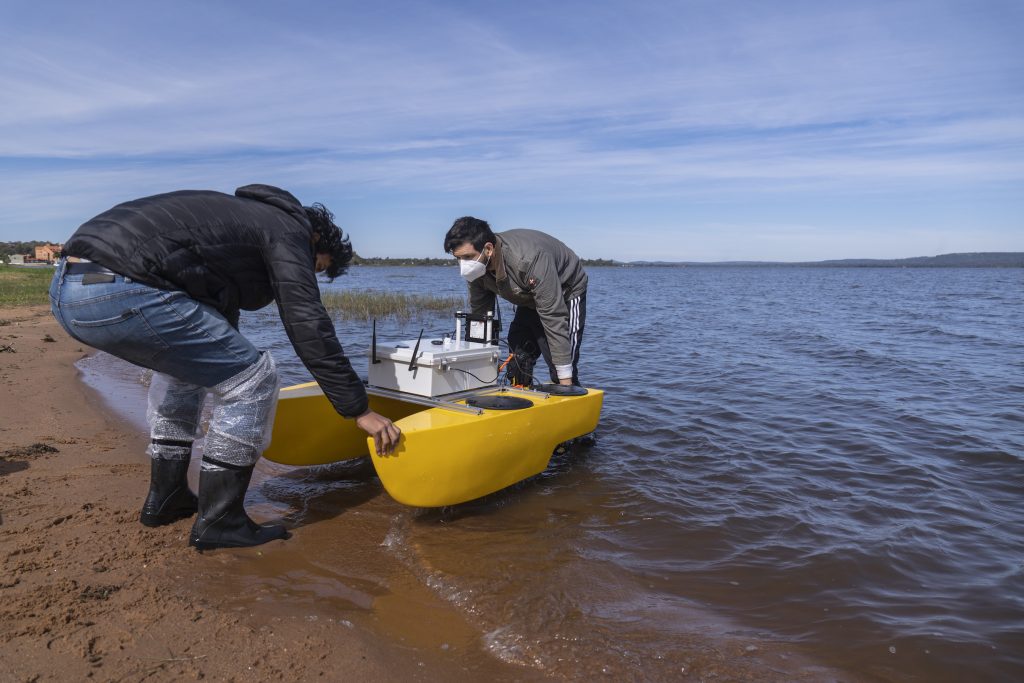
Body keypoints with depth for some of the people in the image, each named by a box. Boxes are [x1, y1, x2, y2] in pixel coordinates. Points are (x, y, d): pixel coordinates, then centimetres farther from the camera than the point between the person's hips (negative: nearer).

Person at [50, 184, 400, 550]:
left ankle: (165, 498, 33)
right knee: (253, 377, -2)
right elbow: (310, 330, -7)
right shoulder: (289, 229, 4)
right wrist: (360, 410, -1)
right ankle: (219, 522, 8)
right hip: (120, 295, -11)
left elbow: (218, 329, 40)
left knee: (183, 361, 31)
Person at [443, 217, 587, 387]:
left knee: (561, 373, -17)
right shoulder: (477, 267, -19)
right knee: (516, 366, 2)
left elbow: (554, 318, -39)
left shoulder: (530, 260, -41)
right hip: (530, 298, 7)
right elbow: (479, 314, -7)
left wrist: (565, 379, -38)